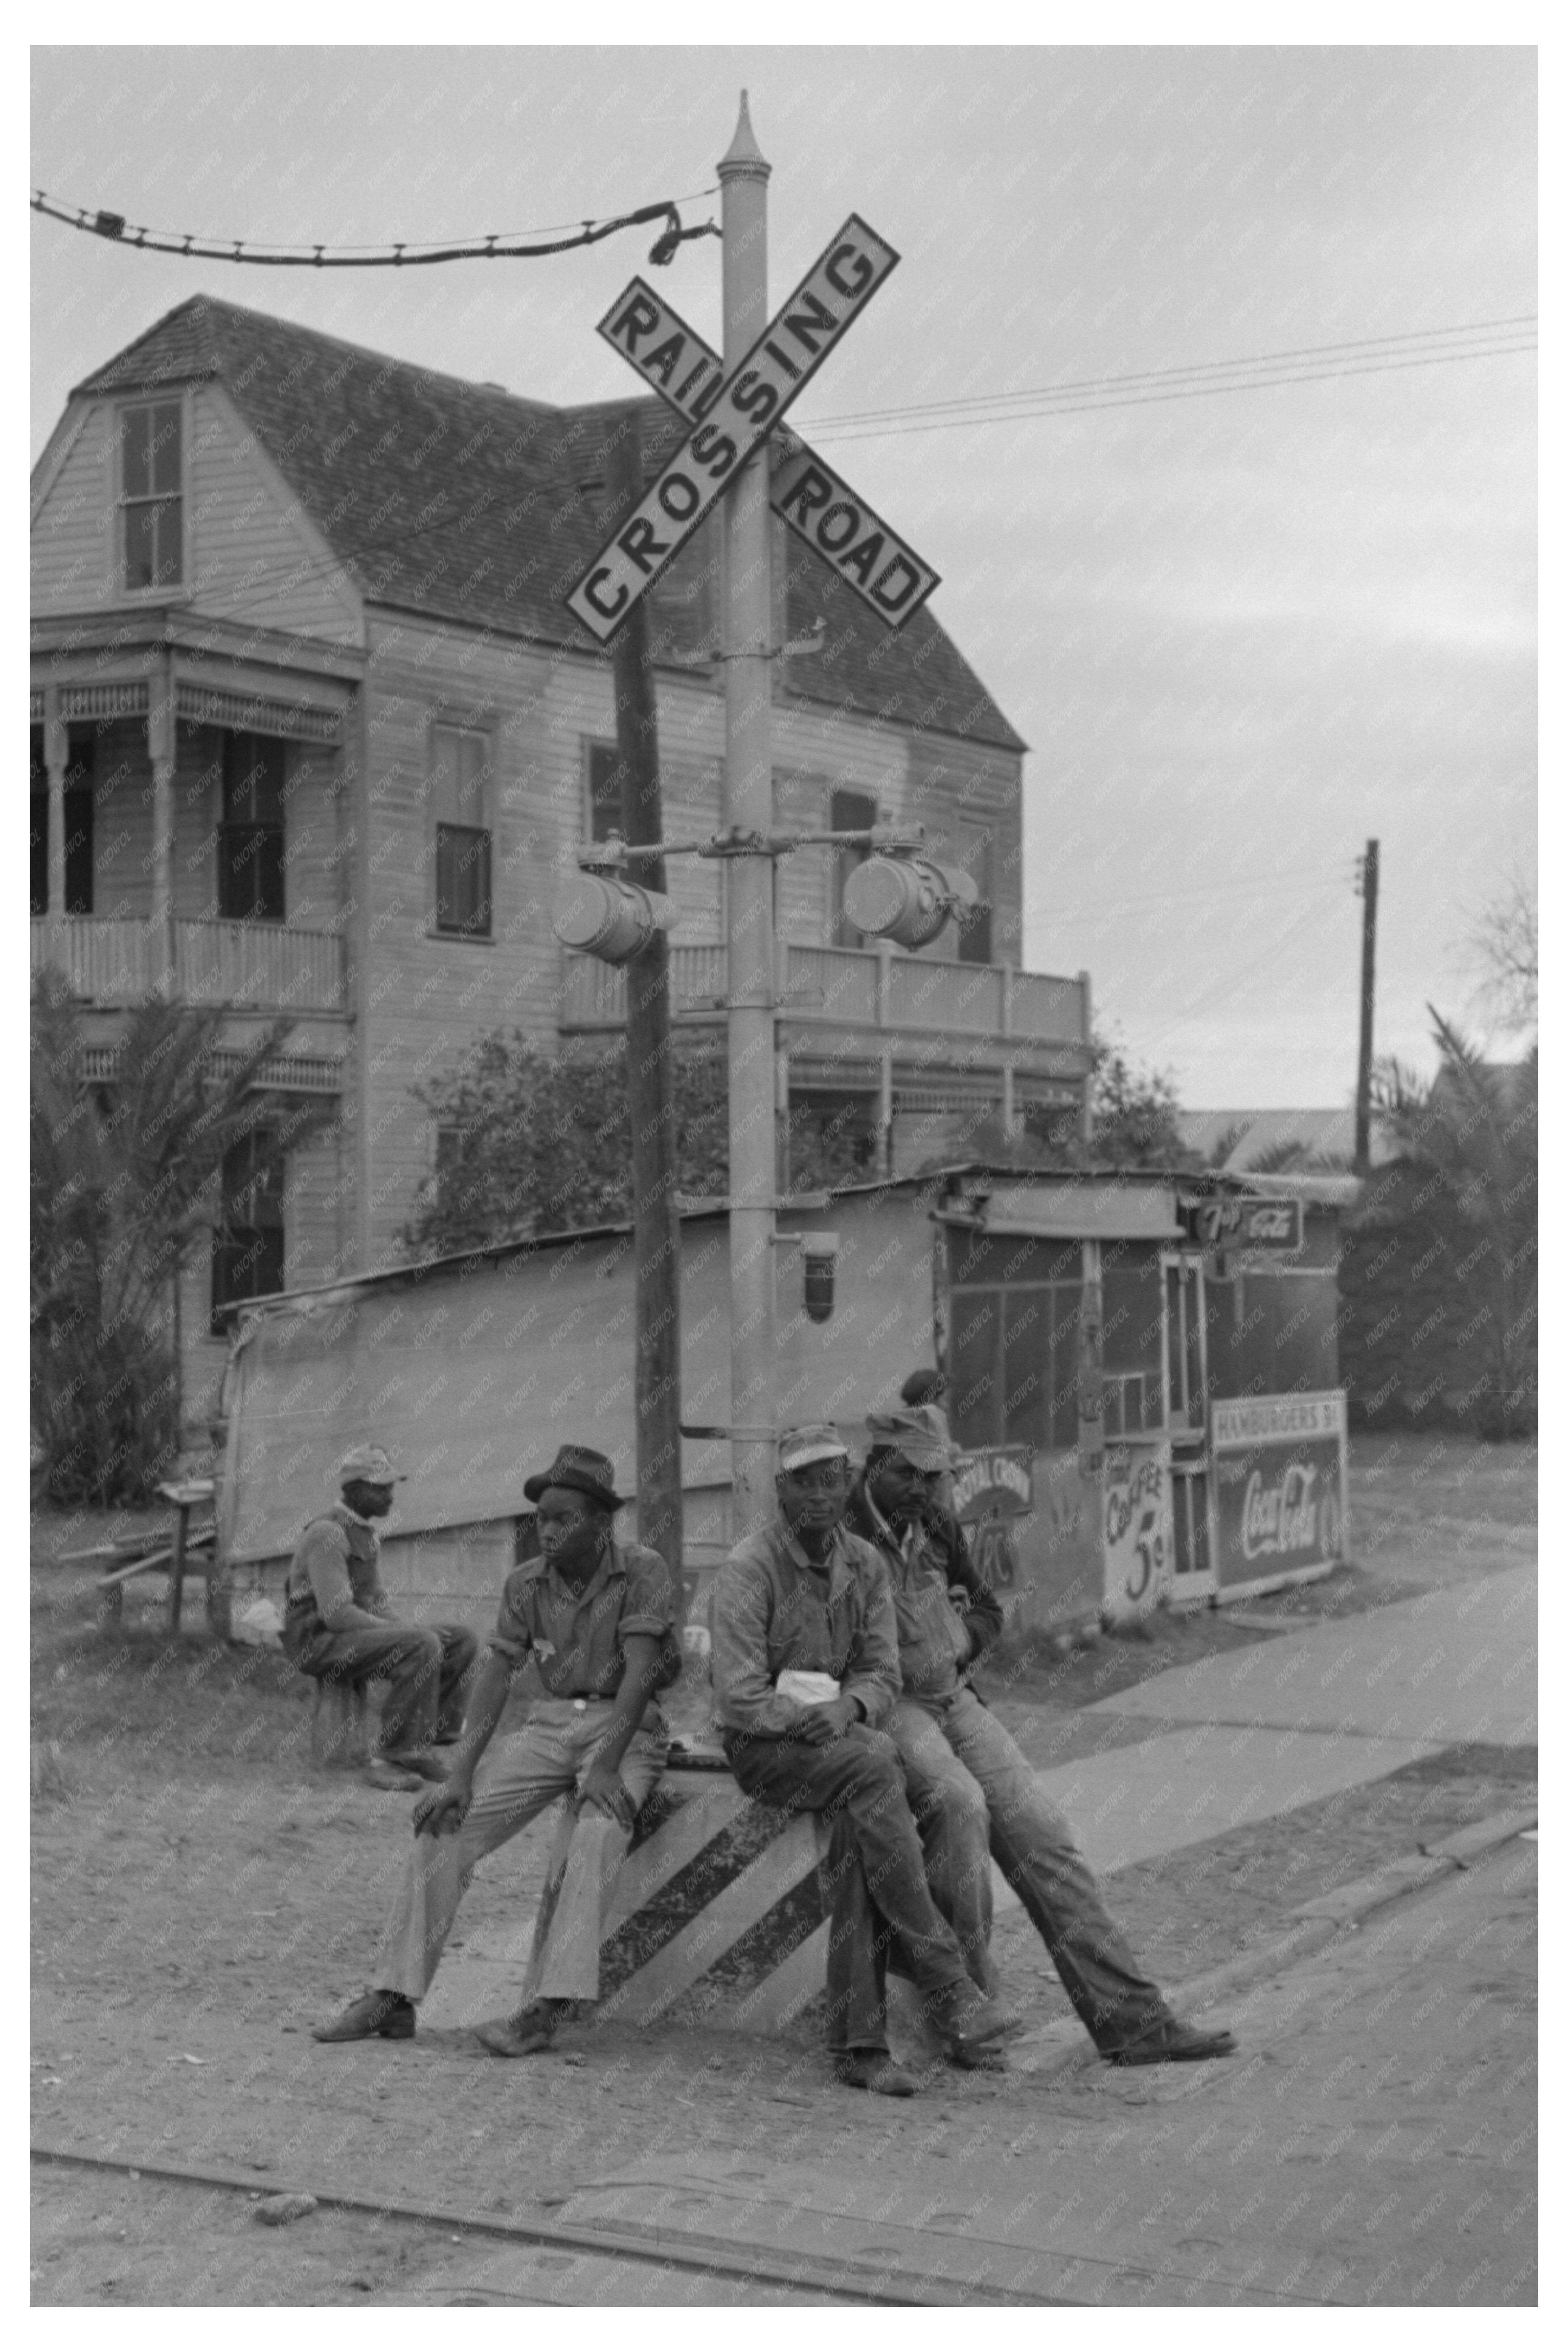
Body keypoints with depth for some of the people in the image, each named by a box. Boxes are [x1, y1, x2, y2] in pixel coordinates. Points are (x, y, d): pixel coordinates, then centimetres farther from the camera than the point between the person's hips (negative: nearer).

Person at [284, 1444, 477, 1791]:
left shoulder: (367, 1534, 17)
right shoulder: (328, 1534, -15)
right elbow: (336, 1613, -23)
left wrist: (401, 1626, 1)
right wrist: (404, 1632, -19)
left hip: (360, 1631, 10)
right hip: (317, 1641, -10)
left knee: (461, 1641, -1)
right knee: (423, 1646, -30)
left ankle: (422, 1742, -5)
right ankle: (390, 1758, -23)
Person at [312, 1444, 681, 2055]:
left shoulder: (641, 1571, -11)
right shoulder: (526, 1584, 3)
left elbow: (640, 1672, -20)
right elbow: (495, 1677, -2)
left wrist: (606, 1766, -31)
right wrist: (459, 1776, -14)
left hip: (625, 1728, -5)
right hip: (550, 1723, 5)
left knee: (599, 1832, -34)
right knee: (445, 1825, -12)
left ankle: (544, 2008, -36)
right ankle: (392, 1997, -10)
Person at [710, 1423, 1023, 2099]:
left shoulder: (865, 1565, 8)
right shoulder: (748, 1571, -11)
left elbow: (883, 1673, 4)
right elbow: (739, 1698, -15)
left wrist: (847, 1709, -17)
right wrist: (807, 1719, -23)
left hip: (842, 1737, 4)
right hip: (762, 1747, -4)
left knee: (858, 1826, -29)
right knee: (874, 1771, -33)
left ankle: (857, 2042, -29)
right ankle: (946, 1991, -34)